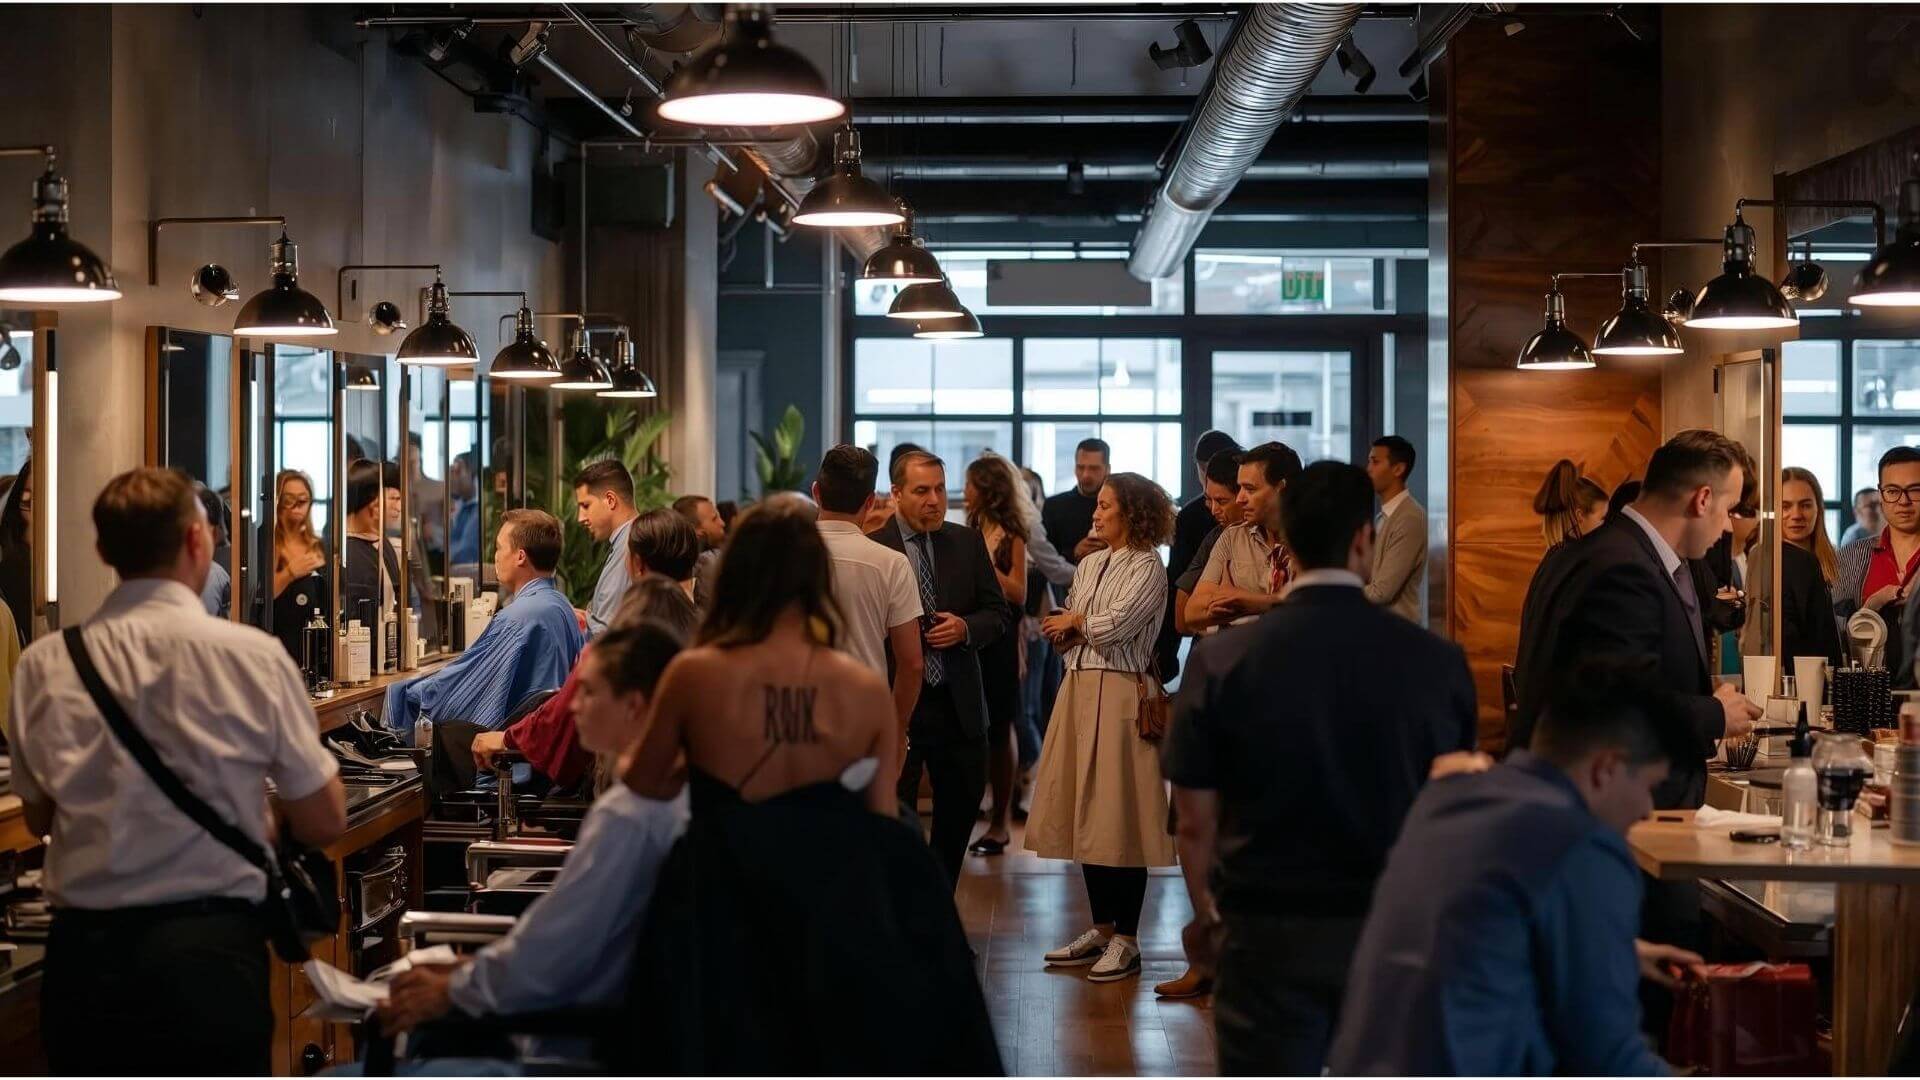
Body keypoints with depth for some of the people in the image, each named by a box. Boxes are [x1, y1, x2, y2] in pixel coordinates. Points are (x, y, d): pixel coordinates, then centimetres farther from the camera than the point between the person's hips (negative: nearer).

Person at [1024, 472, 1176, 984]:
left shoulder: (1146, 568, -8)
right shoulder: (1089, 564, 15)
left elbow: (1113, 626, -18)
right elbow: (1063, 634, 16)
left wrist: (1076, 621, 0)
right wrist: (1068, 630, -6)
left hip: (1121, 693, -8)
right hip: (1080, 688, 8)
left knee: (1118, 819, -5)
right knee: (1086, 814, 10)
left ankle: (1126, 939, 3)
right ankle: (1102, 929, 20)